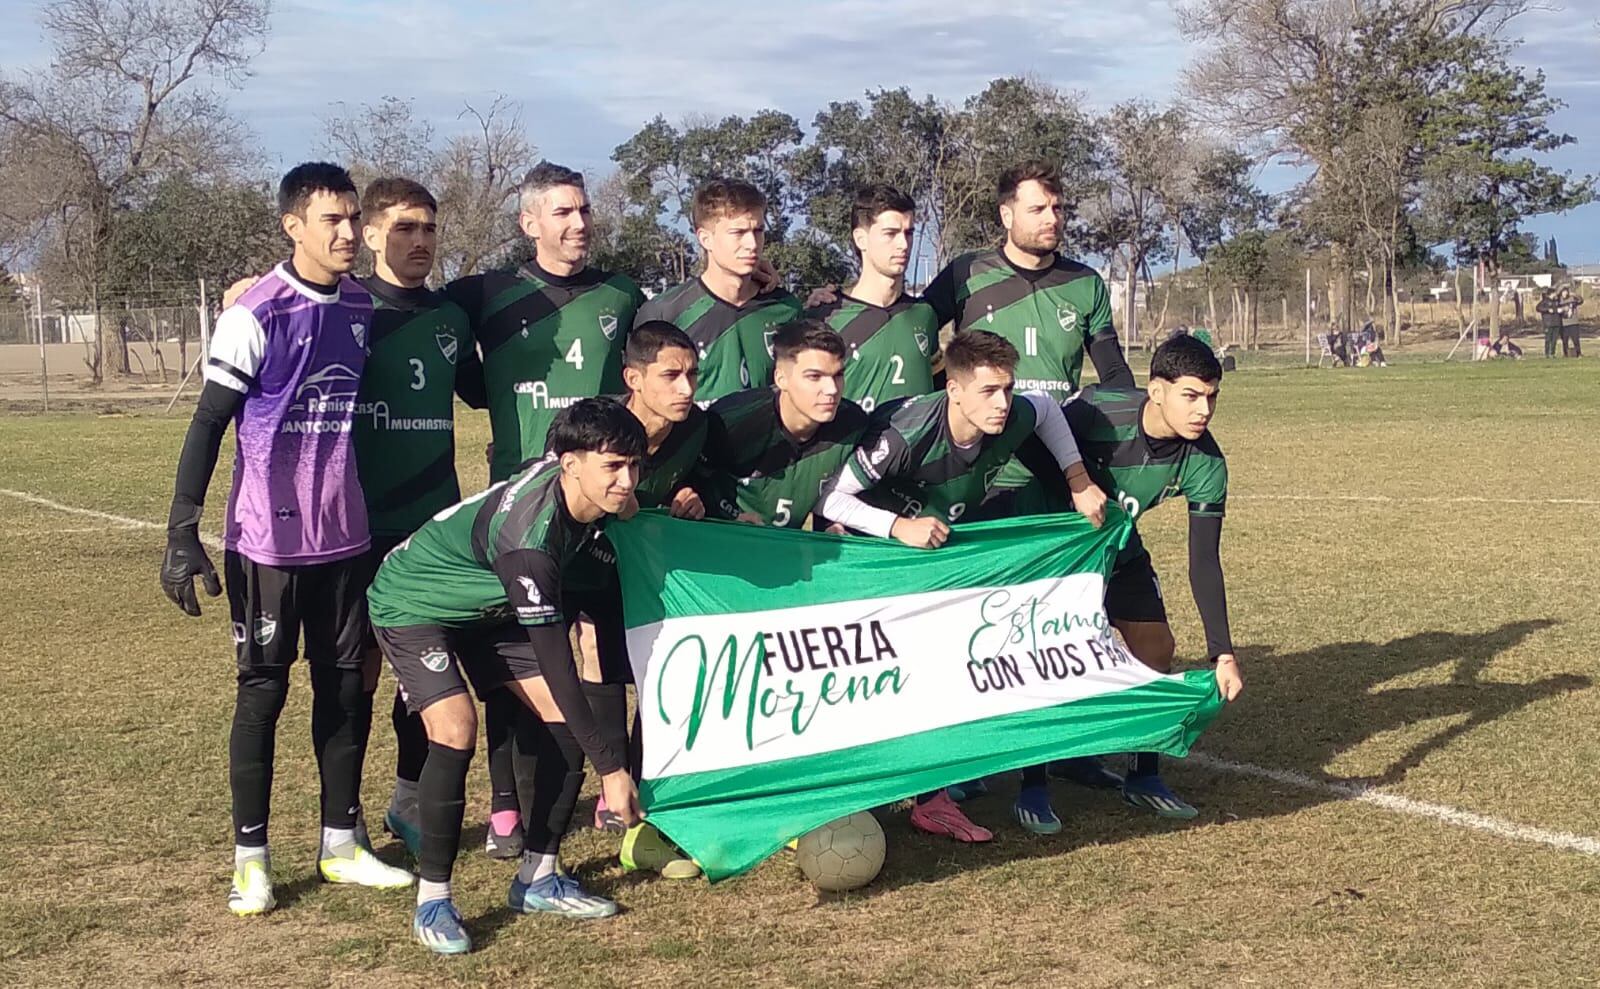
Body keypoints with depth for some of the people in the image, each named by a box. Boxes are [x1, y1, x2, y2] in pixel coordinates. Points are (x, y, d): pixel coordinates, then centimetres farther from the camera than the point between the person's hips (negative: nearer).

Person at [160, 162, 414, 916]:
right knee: (263, 690, 2)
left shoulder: (365, 309, 5)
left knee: (347, 684, 10)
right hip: (269, 538, -5)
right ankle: (251, 856, 13)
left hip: (346, 535, 6)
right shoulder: (256, 316, -12)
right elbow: (208, 425, -10)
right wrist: (182, 531, -15)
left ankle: (342, 841, 22)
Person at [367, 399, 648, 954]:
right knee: (455, 732, -27)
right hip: (413, 603, -8)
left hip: (487, 604, 8)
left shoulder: (577, 481, -17)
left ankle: (538, 878, 8)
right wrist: (610, 767, -36)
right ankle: (432, 900, -11)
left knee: (562, 719, -5)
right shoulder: (528, 537, -39)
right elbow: (555, 662, -38)